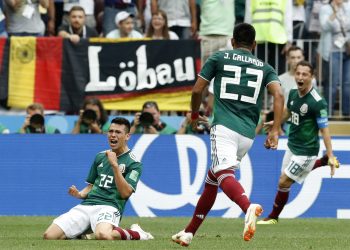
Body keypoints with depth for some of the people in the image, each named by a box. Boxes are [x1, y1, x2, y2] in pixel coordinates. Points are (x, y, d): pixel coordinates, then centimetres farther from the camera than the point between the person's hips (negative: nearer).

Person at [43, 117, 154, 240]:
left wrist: (115, 165, -16)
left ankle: (134, 234, -10)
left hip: (109, 206, -6)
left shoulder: (133, 163, 2)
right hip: (86, 205, 6)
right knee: (49, 236, -14)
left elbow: (125, 193, -10)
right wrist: (80, 194, 4)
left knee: (103, 235, -41)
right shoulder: (100, 157, 22)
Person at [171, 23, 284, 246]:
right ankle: (189, 232, 25)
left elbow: (197, 90, 11)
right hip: (248, 134, 5)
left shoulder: (219, 58, 13)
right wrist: (275, 131, -3)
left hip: (224, 127, -5)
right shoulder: (264, 68, 18)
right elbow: (279, 95, 0)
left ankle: (249, 207, -57)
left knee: (224, 174, -25)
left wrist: (195, 115, 31)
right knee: (211, 180, 20)